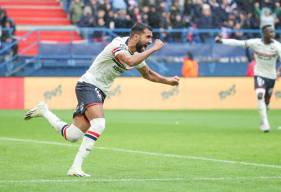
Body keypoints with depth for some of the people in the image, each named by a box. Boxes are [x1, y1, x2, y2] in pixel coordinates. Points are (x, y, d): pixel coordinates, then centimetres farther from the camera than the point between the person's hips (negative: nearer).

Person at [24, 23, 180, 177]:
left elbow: (148, 74, 27)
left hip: (100, 93, 9)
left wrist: (167, 81, 16)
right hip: (88, 85, -9)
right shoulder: (118, 44, -17)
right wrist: (154, 49, -26)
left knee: (72, 136, 0)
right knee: (99, 124, -30)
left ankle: (44, 111, 21)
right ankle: (76, 167, -28)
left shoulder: (138, 54, 9)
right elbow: (130, 61, -35)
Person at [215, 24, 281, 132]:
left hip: (271, 76, 2)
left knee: (266, 101, 12)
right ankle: (265, 124, -23)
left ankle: (263, 123, 35)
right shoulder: (255, 43, -15)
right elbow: (238, 43, -18)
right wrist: (222, 41, -28)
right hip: (259, 74, -2)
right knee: (260, 95, -24)